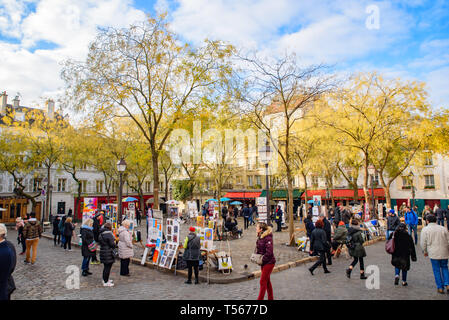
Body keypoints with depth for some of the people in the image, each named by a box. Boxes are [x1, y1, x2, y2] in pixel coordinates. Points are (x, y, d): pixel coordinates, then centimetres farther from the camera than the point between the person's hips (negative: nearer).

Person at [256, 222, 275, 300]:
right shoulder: (260, 237, 3)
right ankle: (270, 298, 31)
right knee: (267, 281, 18)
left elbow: (269, 252, -26)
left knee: (263, 281, -3)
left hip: (269, 262, -9)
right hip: (263, 262, 9)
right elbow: (258, 249, 15)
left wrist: (262, 259, -19)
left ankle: (260, 298, 5)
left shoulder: (268, 238, -23)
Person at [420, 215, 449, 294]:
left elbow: (423, 242, -5)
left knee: (436, 270, 7)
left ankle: (440, 288, 11)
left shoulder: (425, 229, -3)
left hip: (434, 253, -3)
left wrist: (425, 251, 9)